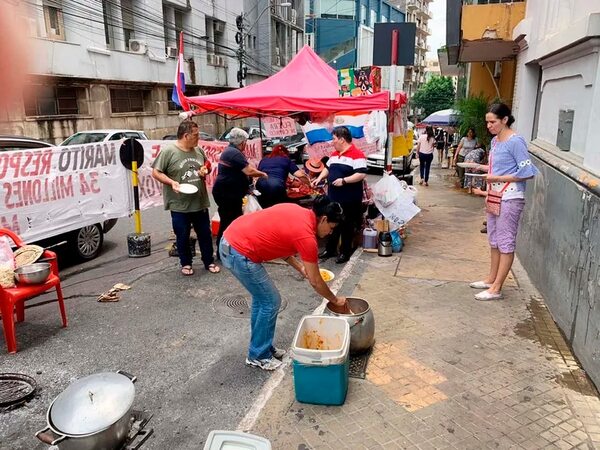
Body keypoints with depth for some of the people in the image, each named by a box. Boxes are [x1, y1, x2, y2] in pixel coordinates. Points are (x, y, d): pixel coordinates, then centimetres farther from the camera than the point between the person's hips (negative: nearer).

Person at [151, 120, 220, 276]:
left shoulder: (198, 150, 6)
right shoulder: (168, 151, -11)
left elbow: (207, 167, 21)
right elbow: (156, 173, -9)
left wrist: (205, 171, -2)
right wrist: (172, 182, -23)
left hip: (200, 203, 5)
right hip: (179, 205, -4)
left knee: (205, 234, 12)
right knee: (182, 236, 9)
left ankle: (209, 262, 27)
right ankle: (186, 263, 27)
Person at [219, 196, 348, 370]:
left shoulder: (298, 212, 10)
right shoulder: (306, 236, -14)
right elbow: (315, 282, -5)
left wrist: (300, 267, 20)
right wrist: (336, 300, 11)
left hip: (231, 241, 10)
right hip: (239, 252, -10)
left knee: (261, 297, 20)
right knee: (271, 301, 4)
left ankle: (261, 346, 34)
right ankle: (258, 355, 19)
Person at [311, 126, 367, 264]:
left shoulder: (357, 154, -14)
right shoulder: (334, 154, 12)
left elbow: (361, 174, -21)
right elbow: (327, 168, 25)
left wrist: (344, 180, -26)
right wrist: (320, 178, 8)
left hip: (349, 199, -8)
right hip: (333, 197, 8)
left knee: (347, 226, 5)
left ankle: (345, 252, 18)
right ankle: (330, 249, 28)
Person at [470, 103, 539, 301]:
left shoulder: (515, 142, -16)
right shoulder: (495, 141, 10)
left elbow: (526, 172, -18)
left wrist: (498, 178, -20)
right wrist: (481, 167, 5)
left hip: (510, 199, -9)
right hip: (495, 197, 9)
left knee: (506, 242, -2)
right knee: (494, 240, 17)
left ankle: (496, 289, 3)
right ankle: (491, 279, 30)